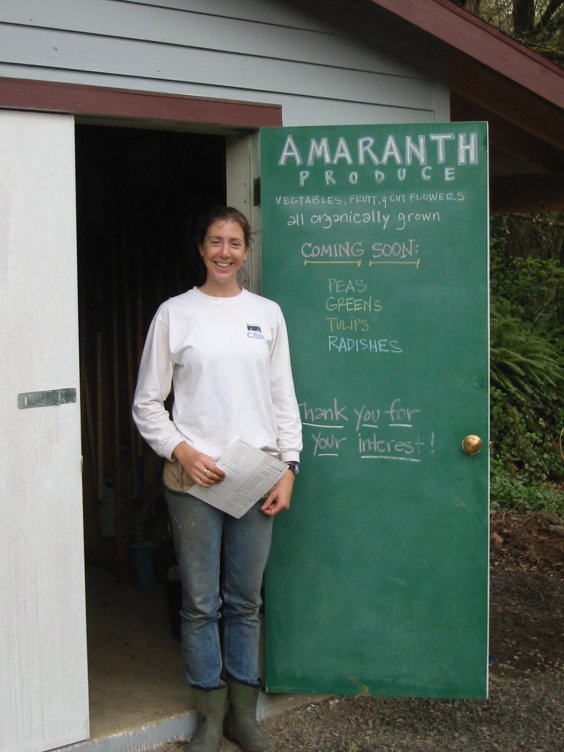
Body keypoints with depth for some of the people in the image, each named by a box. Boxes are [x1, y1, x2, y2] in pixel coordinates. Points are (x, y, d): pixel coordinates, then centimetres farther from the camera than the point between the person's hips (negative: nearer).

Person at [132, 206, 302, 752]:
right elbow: (147, 404, 2)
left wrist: (289, 467, 1)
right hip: (194, 479, -2)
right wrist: (181, 452, -11)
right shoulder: (174, 313, 1)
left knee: (245, 601, 10)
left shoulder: (267, 313, 8)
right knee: (201, 604, 3)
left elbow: (284, 399, 9)